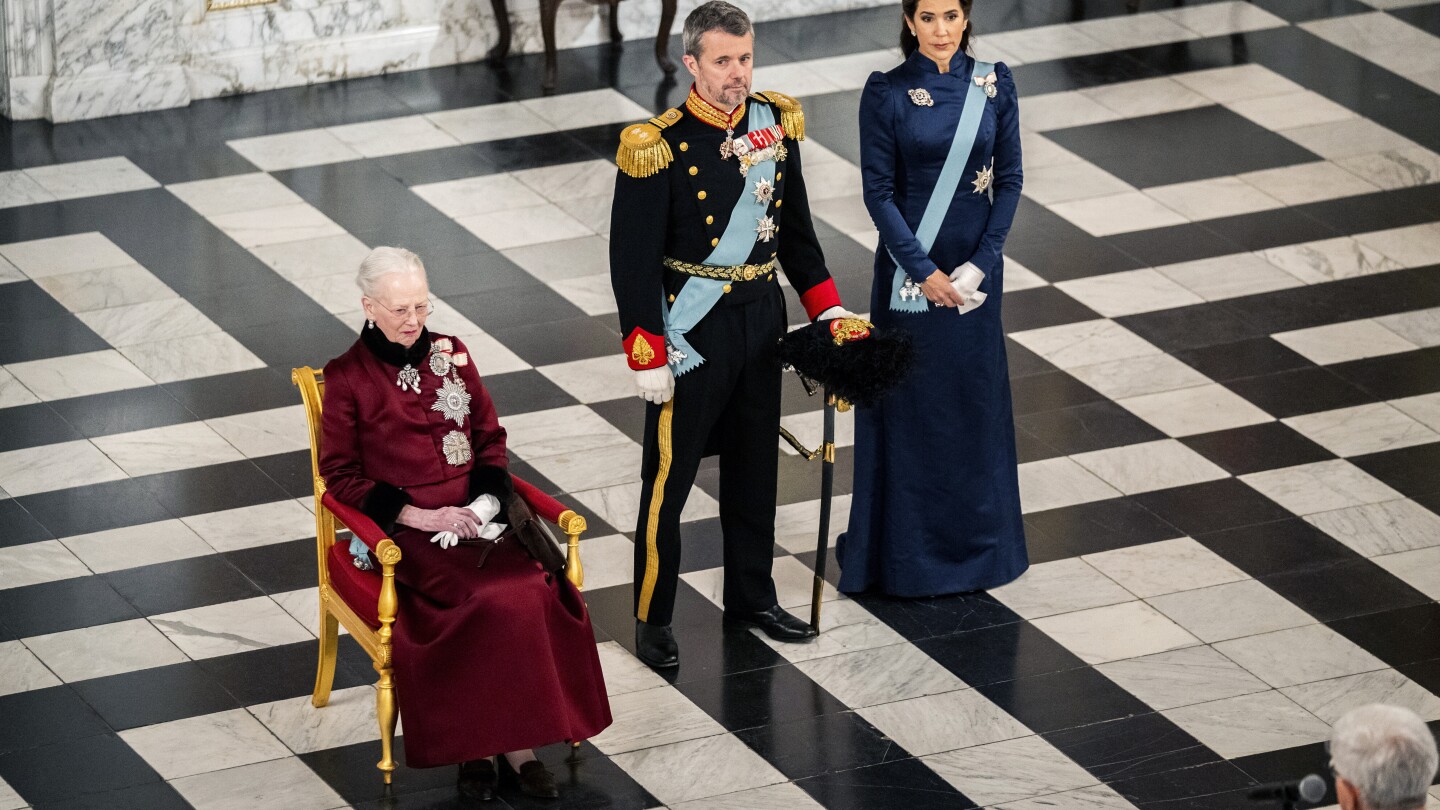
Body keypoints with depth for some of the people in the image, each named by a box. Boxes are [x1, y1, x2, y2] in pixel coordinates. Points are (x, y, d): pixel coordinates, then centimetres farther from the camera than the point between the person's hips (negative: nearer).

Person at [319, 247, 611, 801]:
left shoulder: (450, 356, 14)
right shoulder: (348, 378, 1)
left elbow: (491, 439, 17)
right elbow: (340, 476, -1)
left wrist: (484, 501, -3)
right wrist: (420, 516, -12)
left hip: (474, 513, 4)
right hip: (405, 529, -4)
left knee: (537, 588, -27)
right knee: (495, 599, -31)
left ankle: (499, 741, -22)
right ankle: (490, 743, -20)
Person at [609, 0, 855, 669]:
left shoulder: (776, 124, 0)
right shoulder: (659, 147, -18)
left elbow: (794, 228, 11)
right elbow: (633, 260, -16)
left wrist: (828, 310, 8)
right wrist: (647, 358, -16)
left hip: (761, 318, 6)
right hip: (692, 330, -6)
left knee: (754, 466, 18)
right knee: (669, 476, 3)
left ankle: (751, 597, 34)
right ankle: (652, 619, 15)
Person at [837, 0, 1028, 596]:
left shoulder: (994, 84, -2)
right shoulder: (886, 93, -9)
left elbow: (1009, 178, 1)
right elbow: (878, 191, -9)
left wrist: (981, 263, -8)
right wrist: (924, 271, -14)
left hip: (974, 269, 3)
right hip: (910, 271, -3)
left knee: (975, 400, 11)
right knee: (911, 405, 4)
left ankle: (978, 541, 25)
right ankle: (908, 549, 14)